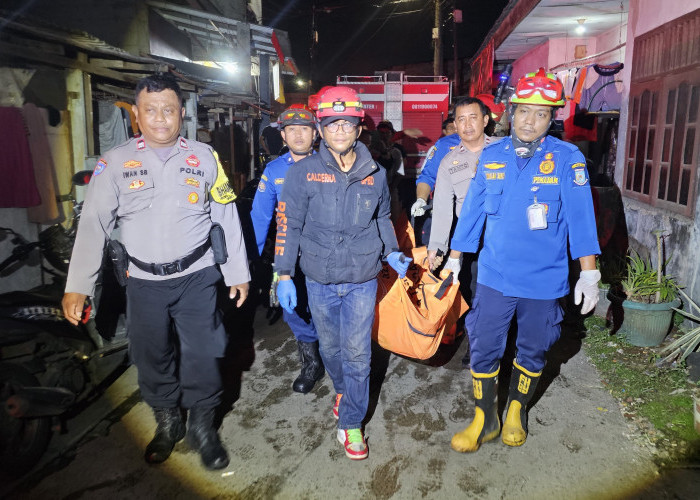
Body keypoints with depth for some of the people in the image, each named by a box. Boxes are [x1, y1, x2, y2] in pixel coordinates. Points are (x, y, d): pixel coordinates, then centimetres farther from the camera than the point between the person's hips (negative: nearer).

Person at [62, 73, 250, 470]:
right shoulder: (116, 162, -1)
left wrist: (238, 273, 3)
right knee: (152, 357, 13)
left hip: (197, 277, -1)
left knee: (202, 355, 3)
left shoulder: (204, 157, -1)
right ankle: (167, 422, 37)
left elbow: (227, 218, 2)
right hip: (143, 281, 1)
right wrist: (77, 286, -6)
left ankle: (203, 426, 27)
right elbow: (94, 224, -2)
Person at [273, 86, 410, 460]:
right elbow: (288, 225, -4)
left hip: (362, 279, 0)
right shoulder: (303, 173, -6)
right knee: (330, 347, 17)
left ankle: (351, 423, 20)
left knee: (357, 353, 3)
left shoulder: (375, 174, 0)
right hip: (320, 279, 0)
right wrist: (284, 275, -7)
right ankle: (342, 390, 47)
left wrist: (391, 252, 4)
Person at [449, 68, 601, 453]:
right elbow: (472, 211, 5)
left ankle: (516, 411, 41)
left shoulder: (567, 158, -7)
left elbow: (580, 216, -8)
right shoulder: (490, 156, 0)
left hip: (544, 280, -1)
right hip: (494, 276, 1)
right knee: (484, 349, 5)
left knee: (532, 351, 16)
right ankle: (484, 421, 27)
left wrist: (589, 274, -12)